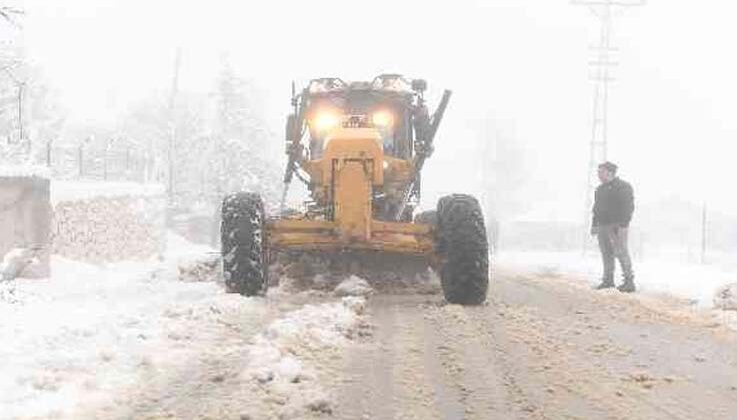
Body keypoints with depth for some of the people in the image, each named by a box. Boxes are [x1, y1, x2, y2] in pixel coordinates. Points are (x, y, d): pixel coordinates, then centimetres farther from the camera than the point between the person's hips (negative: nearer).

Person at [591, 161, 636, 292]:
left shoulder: (623, 187, -6)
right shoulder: (600, 189, 19)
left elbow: (628, 207, -13)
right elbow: (596, 208, 24)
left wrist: (623, 225, -20)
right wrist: (594, 225, 18)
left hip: (617, 226, -8)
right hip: (603, 226, 8)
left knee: (621, 252, -10)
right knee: (606, 254, 9)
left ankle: (629, 282, -8)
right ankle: (608, 280, 16)